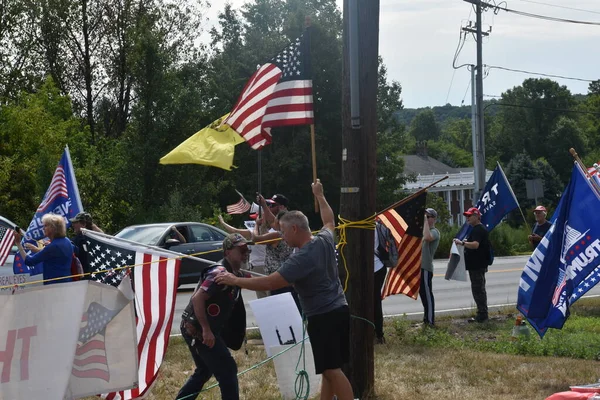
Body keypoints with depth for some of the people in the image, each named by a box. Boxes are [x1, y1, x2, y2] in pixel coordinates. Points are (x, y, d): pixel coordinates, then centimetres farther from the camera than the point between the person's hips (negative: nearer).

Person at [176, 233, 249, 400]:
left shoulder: (235, 274, 11)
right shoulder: (220, 273, -19)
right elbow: (197, 299, -27)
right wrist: (206, 330, -27)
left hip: (195, 329, 11)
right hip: (198, 330, -11)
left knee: (204, 370, 23)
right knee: (227, 369, -5)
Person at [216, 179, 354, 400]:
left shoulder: (302, 258, -20)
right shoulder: (325, 239, 4)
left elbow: (269, 283, -22)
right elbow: (329, 220, 28)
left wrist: (235, 280, -15)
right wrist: (319, 196, 41)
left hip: (323, 317, -9)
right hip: (339, 311, 9)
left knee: (332, 370, -7)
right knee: (329, 368, 14)